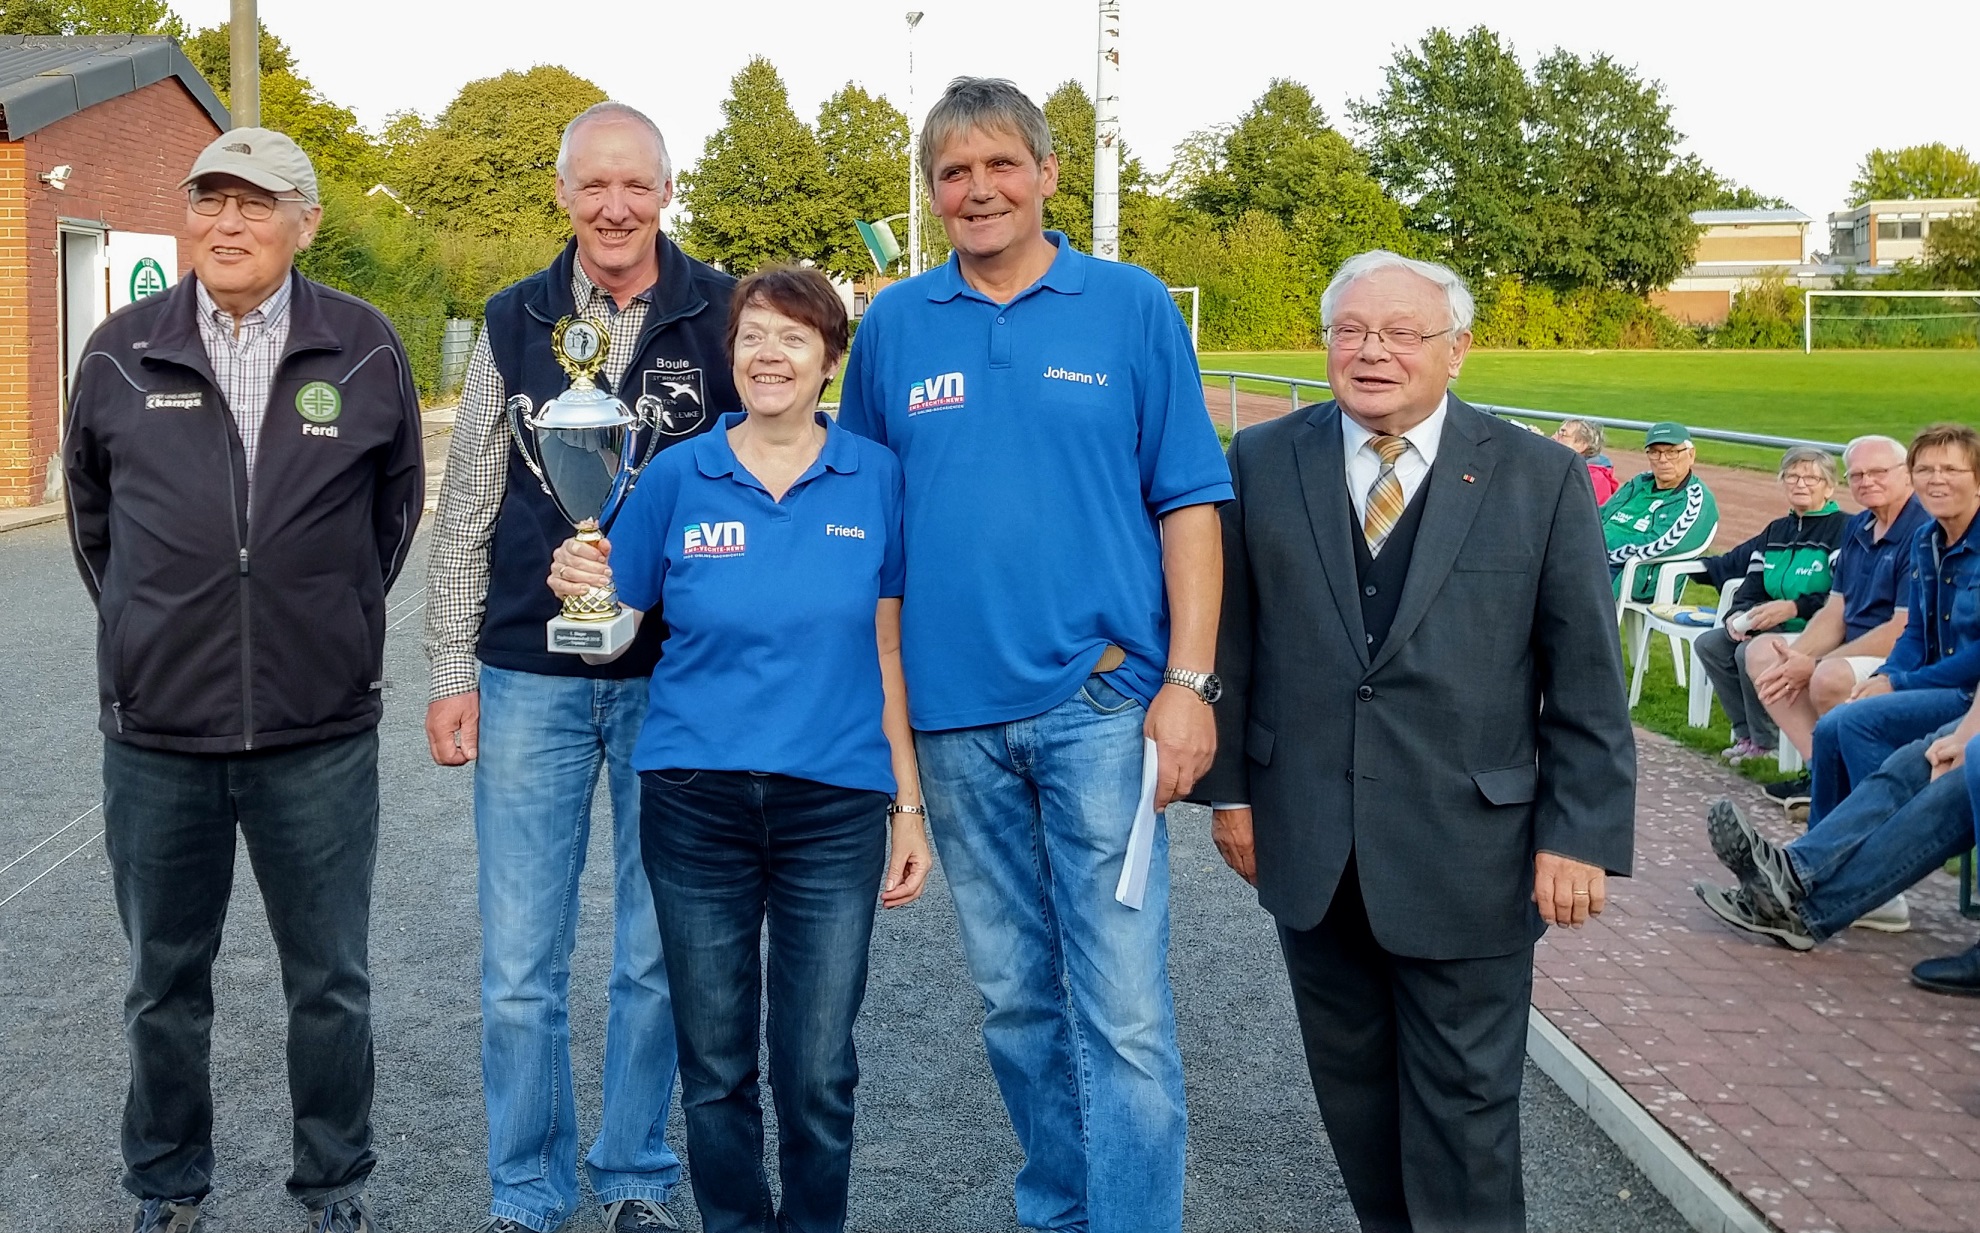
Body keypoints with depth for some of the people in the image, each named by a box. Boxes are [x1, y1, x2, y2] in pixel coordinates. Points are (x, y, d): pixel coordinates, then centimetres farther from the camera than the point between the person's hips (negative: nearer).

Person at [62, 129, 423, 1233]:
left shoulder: (366, 349, 0)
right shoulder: (123, 352, 2)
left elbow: (395, 502, 13)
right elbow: (92, 510, 15)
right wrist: (149, 628, 13)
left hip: (322, 734, -1)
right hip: (158, 731, 1)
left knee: (331, 982, 9)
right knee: (165, 984, 13)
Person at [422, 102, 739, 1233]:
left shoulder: (723, 315, 0)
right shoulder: (515, 323, 5)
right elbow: (468, 510, 7)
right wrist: (453, 672, 3)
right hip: (530, 681, 1)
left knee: (662, 956, 9)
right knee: (521, 964, 4)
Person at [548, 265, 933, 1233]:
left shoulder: (874, 478, 0)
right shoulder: (677, 478, 1)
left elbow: (889, 649, 3)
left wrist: (910, 805, 1)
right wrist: (583, 590, -16)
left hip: (835, 804, -1)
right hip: (696, 800, 1)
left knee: (818, 1076, 3)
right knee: (715, 1068, 11)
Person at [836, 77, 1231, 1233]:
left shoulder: (1132, 306, 1)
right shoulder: (894, 326, 8)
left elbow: (1188, 501, 0)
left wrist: (1188, 681, -7)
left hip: (1101, 701, -3)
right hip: (956, 712, 3)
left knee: (1124, 1008, -5)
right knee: (1016, 998, 14)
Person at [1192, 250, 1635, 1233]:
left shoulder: (1541, 481, -2)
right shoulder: (1263, 463, 3)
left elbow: (1586, 680, -3)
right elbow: (1230, 639, 7)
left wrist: (1580, 836, -7)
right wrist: (1229, 787, 5)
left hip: (1468, 855, -2)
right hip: (1310, 848, 3)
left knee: (1464, 1107, 6)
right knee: (1352, 1085, 15)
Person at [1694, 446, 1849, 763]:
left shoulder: (1842, 529, -10)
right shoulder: (1775, 531, 17)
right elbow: (1752, 588, 14)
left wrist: (1793, 608, -26)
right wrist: (1738, 615, -8)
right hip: (1774, 629, 9)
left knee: (1749, 653, -28)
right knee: (1708, 644, -5)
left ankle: (1765, 742, -8)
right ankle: (1747, 733, 2)